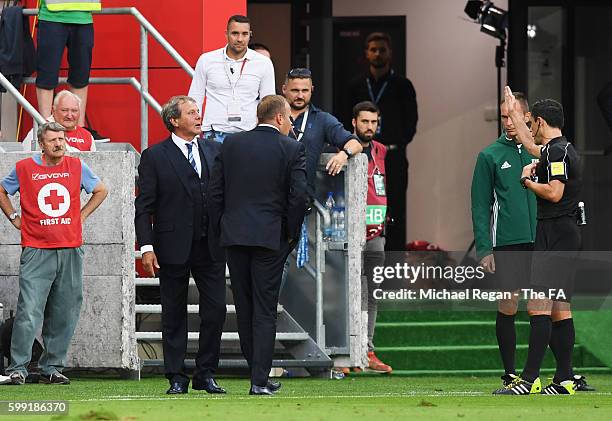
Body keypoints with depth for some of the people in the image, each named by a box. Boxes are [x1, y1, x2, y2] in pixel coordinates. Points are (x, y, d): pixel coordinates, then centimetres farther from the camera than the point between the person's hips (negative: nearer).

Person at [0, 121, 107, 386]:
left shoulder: (76, 166, 7)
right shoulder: (25, 168, 2)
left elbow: (101, 191, 23)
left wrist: (82, 215, 13)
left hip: (71, 251, 3)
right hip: (36, 252, -3)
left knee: (64, 315, 4)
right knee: (29, 312, -12)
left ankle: (52, 368, 13)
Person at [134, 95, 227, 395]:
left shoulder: (214, 151, 9)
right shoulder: (155, 157, -2)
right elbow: (144, 206, -3)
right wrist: (147, 247, -11)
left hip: (210, 246, 3)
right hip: (174, 247, -3)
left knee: (215, 311, 0)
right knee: (174, 315, 4)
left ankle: (206, 374, 11)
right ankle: (177, 378, 10)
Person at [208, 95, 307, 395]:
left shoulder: (231, 144, 5)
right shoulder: (292, 149, -4)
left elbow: (215, 191, 4)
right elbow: (298, 196, -9)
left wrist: (220, 231, 11)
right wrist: (291, 235, 3)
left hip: (234, 235, 3)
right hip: (270, 236, -3)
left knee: (244, 310, 12)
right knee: (265, 311, 1)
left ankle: (258, 374, 18)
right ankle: (260, 380, -3)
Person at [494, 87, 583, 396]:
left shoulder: (557, 152, -12)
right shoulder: (557, 149, 18)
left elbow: (554, 193, -22)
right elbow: (532, 147, 40)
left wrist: (528, 180, -5)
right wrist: (515, 114, 50)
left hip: (555, 235, -10)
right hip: (563, 235, 10)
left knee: (539, 305, -14)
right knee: (559, 310, 9)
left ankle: (529, 379, -20)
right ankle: (564, 380, 8)